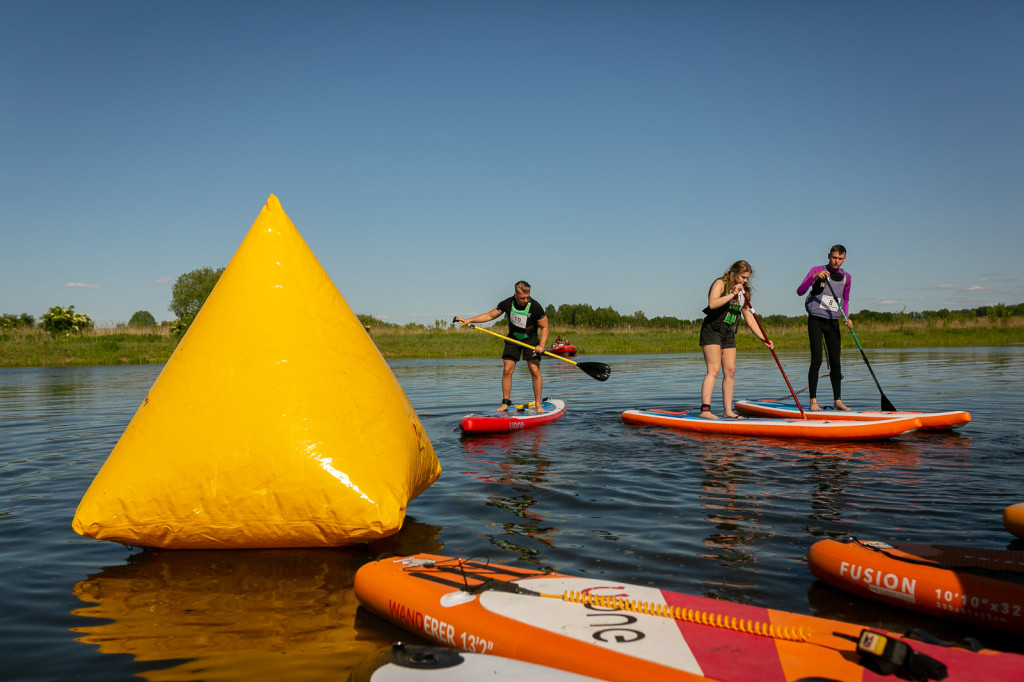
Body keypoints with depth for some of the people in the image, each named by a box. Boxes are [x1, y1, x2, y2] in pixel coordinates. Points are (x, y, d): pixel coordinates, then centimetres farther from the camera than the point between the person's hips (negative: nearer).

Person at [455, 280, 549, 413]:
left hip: (531, 339, -2)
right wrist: (469, 320, -5)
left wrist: (541, 346, -23)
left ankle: (538, 404, -2)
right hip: (513, 339, 3)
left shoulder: (535, 306, -21)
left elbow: (544, 327, -10)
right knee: (507, 370, -5)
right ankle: (505, 403, 6)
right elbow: (490, 315, 0)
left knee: (535, 371, -12)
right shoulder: (507, 304, -14)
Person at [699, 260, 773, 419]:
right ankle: (705, 410, -20)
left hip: (729, 334, 7)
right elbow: (712, 303, -26)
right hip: (712, 330, -7)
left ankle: (728, 411, 9)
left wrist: (763, 339, 8)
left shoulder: (743, 292, 14)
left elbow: (749, 318, 14)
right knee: (714, 369, -16)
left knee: (730, 371, 3)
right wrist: (732, 294, -27)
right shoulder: (720, 283, -7)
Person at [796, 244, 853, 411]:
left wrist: (846, 318, 4)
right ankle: (813, 401, -5)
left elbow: (845, 301, 21)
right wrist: (814, 277, -27)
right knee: (816, 360, -10)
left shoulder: (846, 277, 11)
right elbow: (800, 291, -13)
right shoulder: (817, 270, -3)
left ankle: (837, 400, 8)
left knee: (835, 361, 2)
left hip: (833, 322, 4)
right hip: (816, 320, -4)